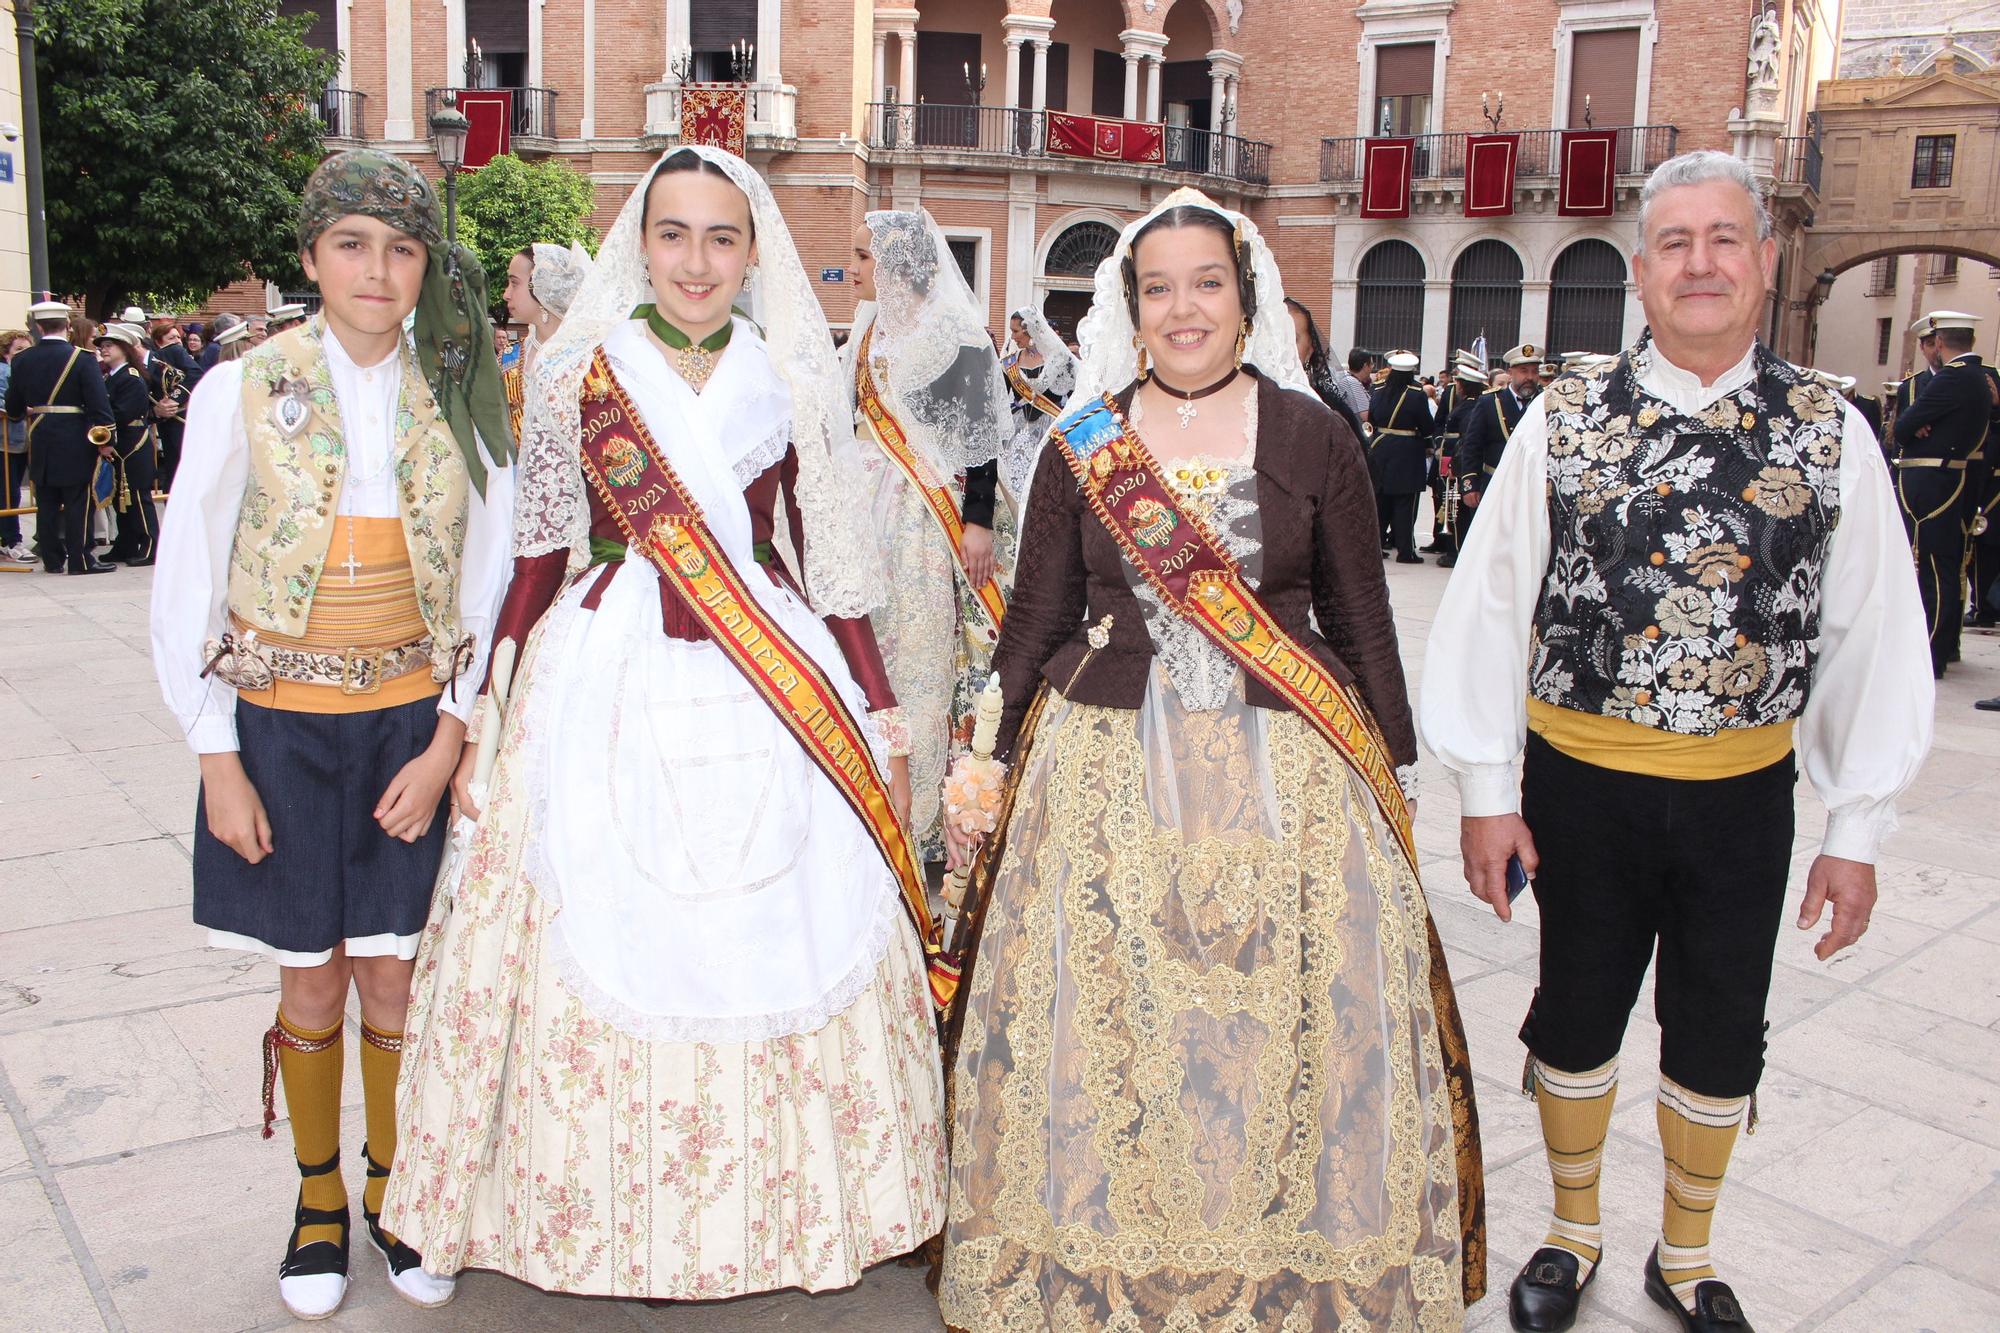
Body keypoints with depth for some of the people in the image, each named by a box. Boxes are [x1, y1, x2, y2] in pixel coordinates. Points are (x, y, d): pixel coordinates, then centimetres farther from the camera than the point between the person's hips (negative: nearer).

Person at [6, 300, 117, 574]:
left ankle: (52, 558, 16)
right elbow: (99, 403, -14)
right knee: (78, 503, -1)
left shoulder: (21, 360, 3)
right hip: (75, 443, -4)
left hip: (40, 442, 4)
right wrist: (104, 441, -10)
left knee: (47, 504, 11)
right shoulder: (83, 358, -10)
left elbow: (13, 409, 10)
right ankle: (80, 559, -1)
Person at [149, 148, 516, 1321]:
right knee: (311, 980, 10)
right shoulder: (244, 390, -4)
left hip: (414, 728, 1)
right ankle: (318, 1196, 32)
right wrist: (219, 761, -6)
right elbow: (186, 585, -2)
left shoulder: (460, 396, 0)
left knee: (395, 979, 7)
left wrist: (447, 743, -6)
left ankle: (394, 1190, 29)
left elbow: (491, 581, 2)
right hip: (280, 729, 0)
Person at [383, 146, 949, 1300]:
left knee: (782, 945, 5)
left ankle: (771, 1205, 25)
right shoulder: (580, 371, 3)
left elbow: (835, 565, 8)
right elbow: (537, 553, 5)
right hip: (612, 686, -1)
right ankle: (620, 1222, 23)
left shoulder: (798, 379, 6)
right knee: (609, 950, 4)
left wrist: (882, 727, 6)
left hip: (776, 686, 1)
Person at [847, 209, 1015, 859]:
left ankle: (924, 811, 6)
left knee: (923, 652, -3)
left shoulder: (957, 334, -9)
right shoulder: (870, 331, 13)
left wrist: (979, 522, -16)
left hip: (934, 515, -7)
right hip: (869, 511, 7)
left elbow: (982, 436, -12)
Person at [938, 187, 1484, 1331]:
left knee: (1281, 1037, 6)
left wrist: (1391, 778, 6)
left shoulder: (1316, 441, 1)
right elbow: (1036, 624, 8)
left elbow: (1365, 627, 5)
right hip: (1108, 780, 1)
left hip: (1287, 782, -1)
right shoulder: (1081, 448, 4)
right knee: (1102, 1035, 9)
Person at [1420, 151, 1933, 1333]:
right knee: (1577, 1015, 16)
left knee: (1719, 1038, 17)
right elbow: (1488, 609, -5)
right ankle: (1574, 1233, 41)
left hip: (1742, 792, 1)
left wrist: (1859, 831, -3)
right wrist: (1486, 790, -7)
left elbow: (1878, 639, -1)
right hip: (1584, 782, -1)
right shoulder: (1564, 422, -5)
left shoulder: (1833, 436, -3)